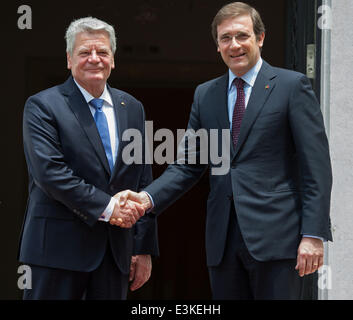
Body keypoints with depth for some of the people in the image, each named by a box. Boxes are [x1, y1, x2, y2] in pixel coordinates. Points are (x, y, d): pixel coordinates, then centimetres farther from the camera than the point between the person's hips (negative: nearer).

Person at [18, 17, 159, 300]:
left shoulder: (132, 109, 14)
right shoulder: (42, 106, -2)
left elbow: (143, 182, 14)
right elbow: (49, 172, -14)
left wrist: (145, 248, 9)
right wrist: (106, 207, -18)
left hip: (117, 252, 5)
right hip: (59, 249, -5)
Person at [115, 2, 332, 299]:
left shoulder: (292, 86, 0)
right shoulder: (205, 94, 15)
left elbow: (316, 167, -4)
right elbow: (188, 165, 15)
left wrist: (313, 235, -12)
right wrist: (148, 197, -4)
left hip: (276, 237, -5)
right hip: (223, 239, 5)